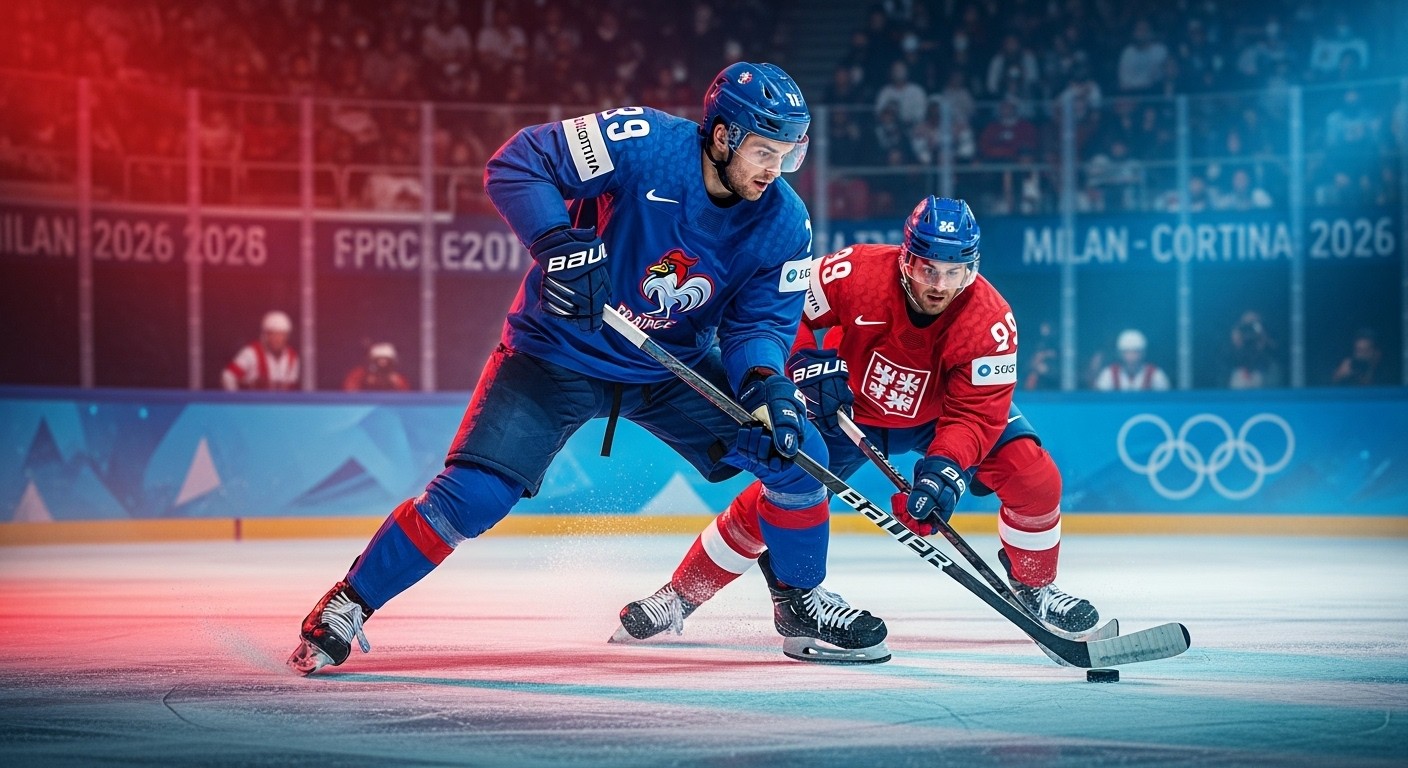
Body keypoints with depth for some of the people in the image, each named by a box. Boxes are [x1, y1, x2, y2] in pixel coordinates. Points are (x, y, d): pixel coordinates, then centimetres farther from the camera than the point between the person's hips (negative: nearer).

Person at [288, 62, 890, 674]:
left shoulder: (784, 224, -11)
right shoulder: (644, 144, -25)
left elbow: (760, 322, -8)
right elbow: (517, 164, -22)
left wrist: (765, 381, -29)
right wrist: (557, 240, -37)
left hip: (675, 368, 4)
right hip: (558, 352, -4)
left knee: (798, 453, -7)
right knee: (471, 496, -17)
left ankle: (801, 605, 14)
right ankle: (348, 605, 1)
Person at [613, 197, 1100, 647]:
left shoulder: (991, 322, -30)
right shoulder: (855, 273, -32)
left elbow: (977, 413, -31)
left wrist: (946, 467, -48)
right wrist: (808, 365, -32)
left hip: (938, 417, 1)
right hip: (849, 409, -1)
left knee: (1034, 476, -18)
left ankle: (1035, 588, 9)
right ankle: (678, 597, 5)